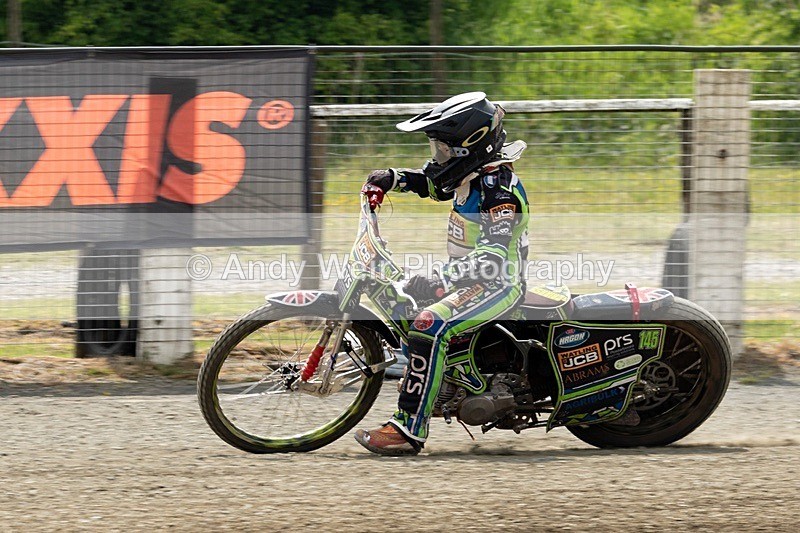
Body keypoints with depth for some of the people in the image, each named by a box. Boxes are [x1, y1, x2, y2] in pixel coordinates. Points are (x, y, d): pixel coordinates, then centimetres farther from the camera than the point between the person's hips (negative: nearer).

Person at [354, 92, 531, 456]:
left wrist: (442, 281, -43)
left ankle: (410, 428, -33)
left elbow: (493, 256, -35)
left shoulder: (500, 190, -24)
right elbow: (432, 183, 29)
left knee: (429, 326, -32)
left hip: (498, 284, -11)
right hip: (464, 274, 11)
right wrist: (392, 179, 12)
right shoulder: (471, 174, 6)